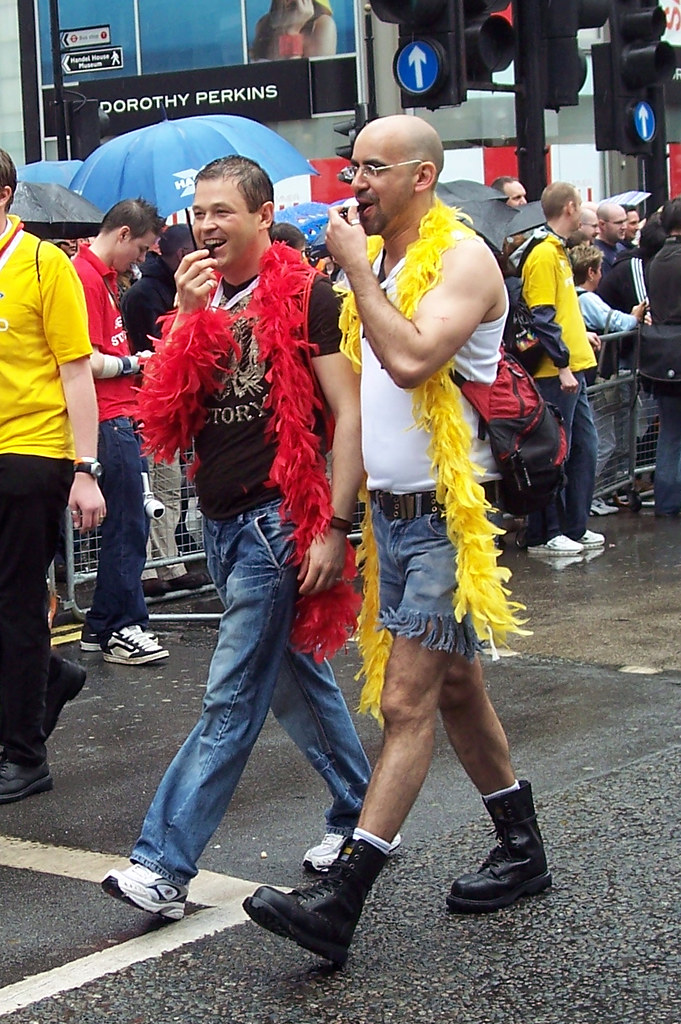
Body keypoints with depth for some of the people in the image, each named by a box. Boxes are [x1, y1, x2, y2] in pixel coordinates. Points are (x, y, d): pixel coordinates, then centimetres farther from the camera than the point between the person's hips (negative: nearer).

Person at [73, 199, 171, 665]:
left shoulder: (105, 275, 19)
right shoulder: (86, 276, -13)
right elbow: (90, 363, -19)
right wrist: (134, 363, -4)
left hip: (122, 420, 10)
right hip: (109, 420, -10)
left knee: (125, 523, 11)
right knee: (128, 525, -5)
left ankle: (103, 626, 18)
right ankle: (124, 628, 2)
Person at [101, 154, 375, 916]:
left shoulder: (303, 296, -8)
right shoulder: (204, 299, 11)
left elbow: (349, 412, -11)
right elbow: (163, 413, 4)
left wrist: (335, 527, -17)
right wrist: (186, 314, -6)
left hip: (277, 518, -8)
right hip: (221, 521, 8)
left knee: (232, 700, -5)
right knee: (296, 676, 16)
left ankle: (165, 865, -6)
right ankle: (360, 815, 30)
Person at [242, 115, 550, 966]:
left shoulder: (462, 257, -12)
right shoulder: (377, 262, 13)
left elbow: (411, 359, -28)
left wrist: (356, 269, -18)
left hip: (445, 512, -9)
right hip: (389, 509, 9)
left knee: (406, 705, -10)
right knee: (454, 689, 16)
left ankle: (340, 903, -13)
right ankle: (522, 853, 30)